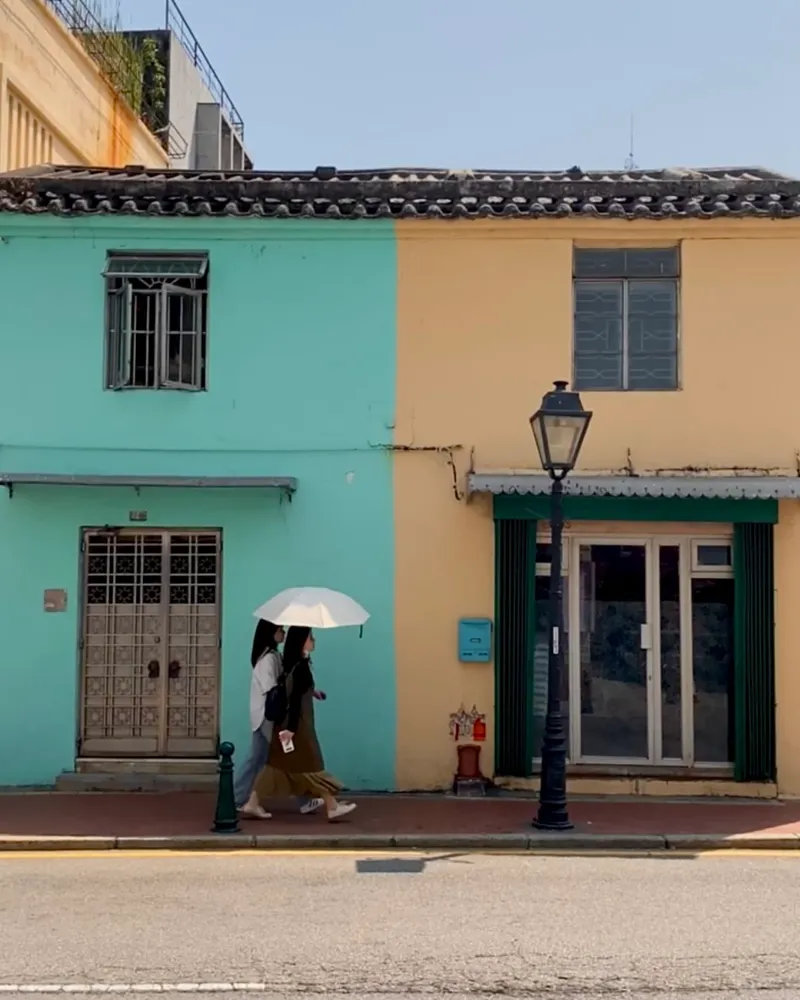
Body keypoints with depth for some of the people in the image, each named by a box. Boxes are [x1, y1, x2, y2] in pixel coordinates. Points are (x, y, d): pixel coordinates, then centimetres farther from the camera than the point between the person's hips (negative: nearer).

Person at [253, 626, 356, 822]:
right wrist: (291, 728, -25)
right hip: (297, 723, -9)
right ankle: (332, 807, 8)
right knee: (311, 766, -1)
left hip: (289, 721, 9)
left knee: (278, 764, 11)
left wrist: (311, 691, 43)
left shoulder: (293, 664, 9)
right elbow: (295, 698, -23)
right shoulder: (301, 666, -19)